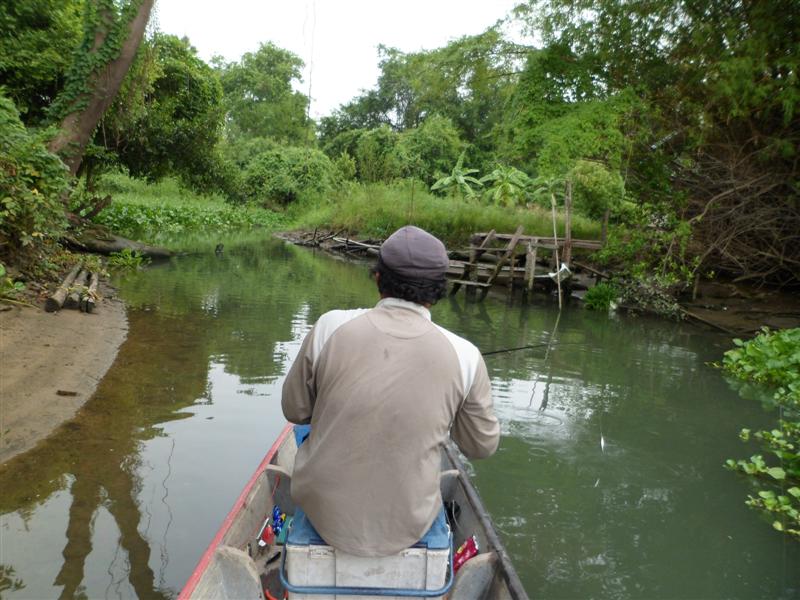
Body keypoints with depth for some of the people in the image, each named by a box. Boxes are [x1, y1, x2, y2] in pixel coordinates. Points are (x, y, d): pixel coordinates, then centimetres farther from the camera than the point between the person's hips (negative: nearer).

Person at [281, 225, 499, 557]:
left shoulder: (331, 326, -16)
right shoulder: (465, 356, -16)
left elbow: (295, 410, -3)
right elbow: (482, 446, -2)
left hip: (325, 516, 0)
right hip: (406, 528, 1)